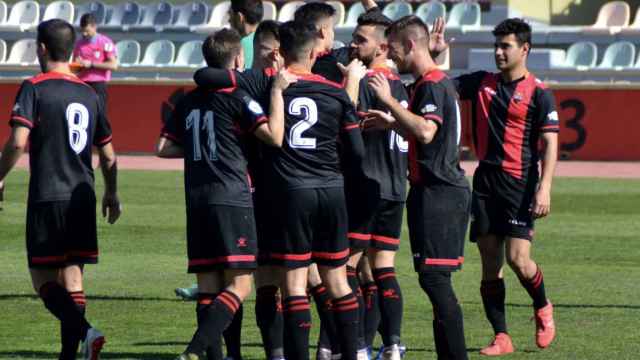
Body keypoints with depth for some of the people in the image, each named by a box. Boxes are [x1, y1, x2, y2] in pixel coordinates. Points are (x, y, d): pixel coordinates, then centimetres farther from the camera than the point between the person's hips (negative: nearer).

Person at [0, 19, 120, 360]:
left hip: (46, 197, -5)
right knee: (73, 278, 10)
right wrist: (112, 194, 30)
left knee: (43, 278, -1)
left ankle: (85, 331, -23)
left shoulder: (34, 88, -7)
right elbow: (108, 156, 16)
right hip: (83, 198, 5)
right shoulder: (89, 94, 11)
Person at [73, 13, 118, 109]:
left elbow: (113, 65, -12)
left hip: (98, 84, -5)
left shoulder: (105, 42, -5)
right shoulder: (79, 44, 11)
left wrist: (91, 64, -15)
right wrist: (78, 64, -6)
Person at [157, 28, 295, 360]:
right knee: (239, 285, -7)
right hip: (232, 200, -7)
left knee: (208, 286, 8)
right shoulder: (237, 98, -6)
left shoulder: (188, 102, 13)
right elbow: (275, 136, -14)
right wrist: (277, 91, -7)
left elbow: (164, 148, 14)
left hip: (196, 202, 7)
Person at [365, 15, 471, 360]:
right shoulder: (437, 82, 19)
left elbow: (425, 132, -29)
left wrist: (389, 101, -24)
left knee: (433, 276, -12)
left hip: (437, 192, -11)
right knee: (434, 278, 12)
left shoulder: (432, 85, -14)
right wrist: (392, 122, 23)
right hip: (442, 191, 11)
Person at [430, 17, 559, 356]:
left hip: (520, 182, -5)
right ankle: (501, 337, 8)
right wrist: (432, 54, -2)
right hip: (485, 181, 5)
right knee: (490, 262, 2)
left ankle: (543, 308, 19)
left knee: (517, 258, -11)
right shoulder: (481, 83, 11)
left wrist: (544, 188, -16)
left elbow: (550, 143, -7)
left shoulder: (538, 93, -4)